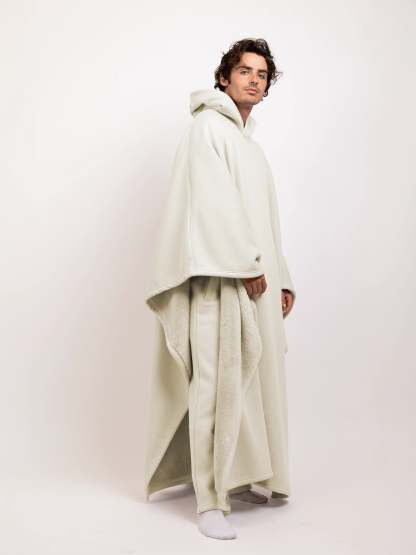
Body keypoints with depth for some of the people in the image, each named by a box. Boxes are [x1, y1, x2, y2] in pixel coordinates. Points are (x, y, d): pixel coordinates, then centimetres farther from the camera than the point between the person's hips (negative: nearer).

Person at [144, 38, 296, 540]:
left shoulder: (250, 145, 25)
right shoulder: (208, 126, -1)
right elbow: (214, 202, -13)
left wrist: (280, 279, 17)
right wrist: (245, 264, -17)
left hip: (254, 278, 9)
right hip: (220, 273, -9)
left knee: (251, 378, 9)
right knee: (216, 379, -11)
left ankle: (234, 479, 19)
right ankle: (210, 501, -7)